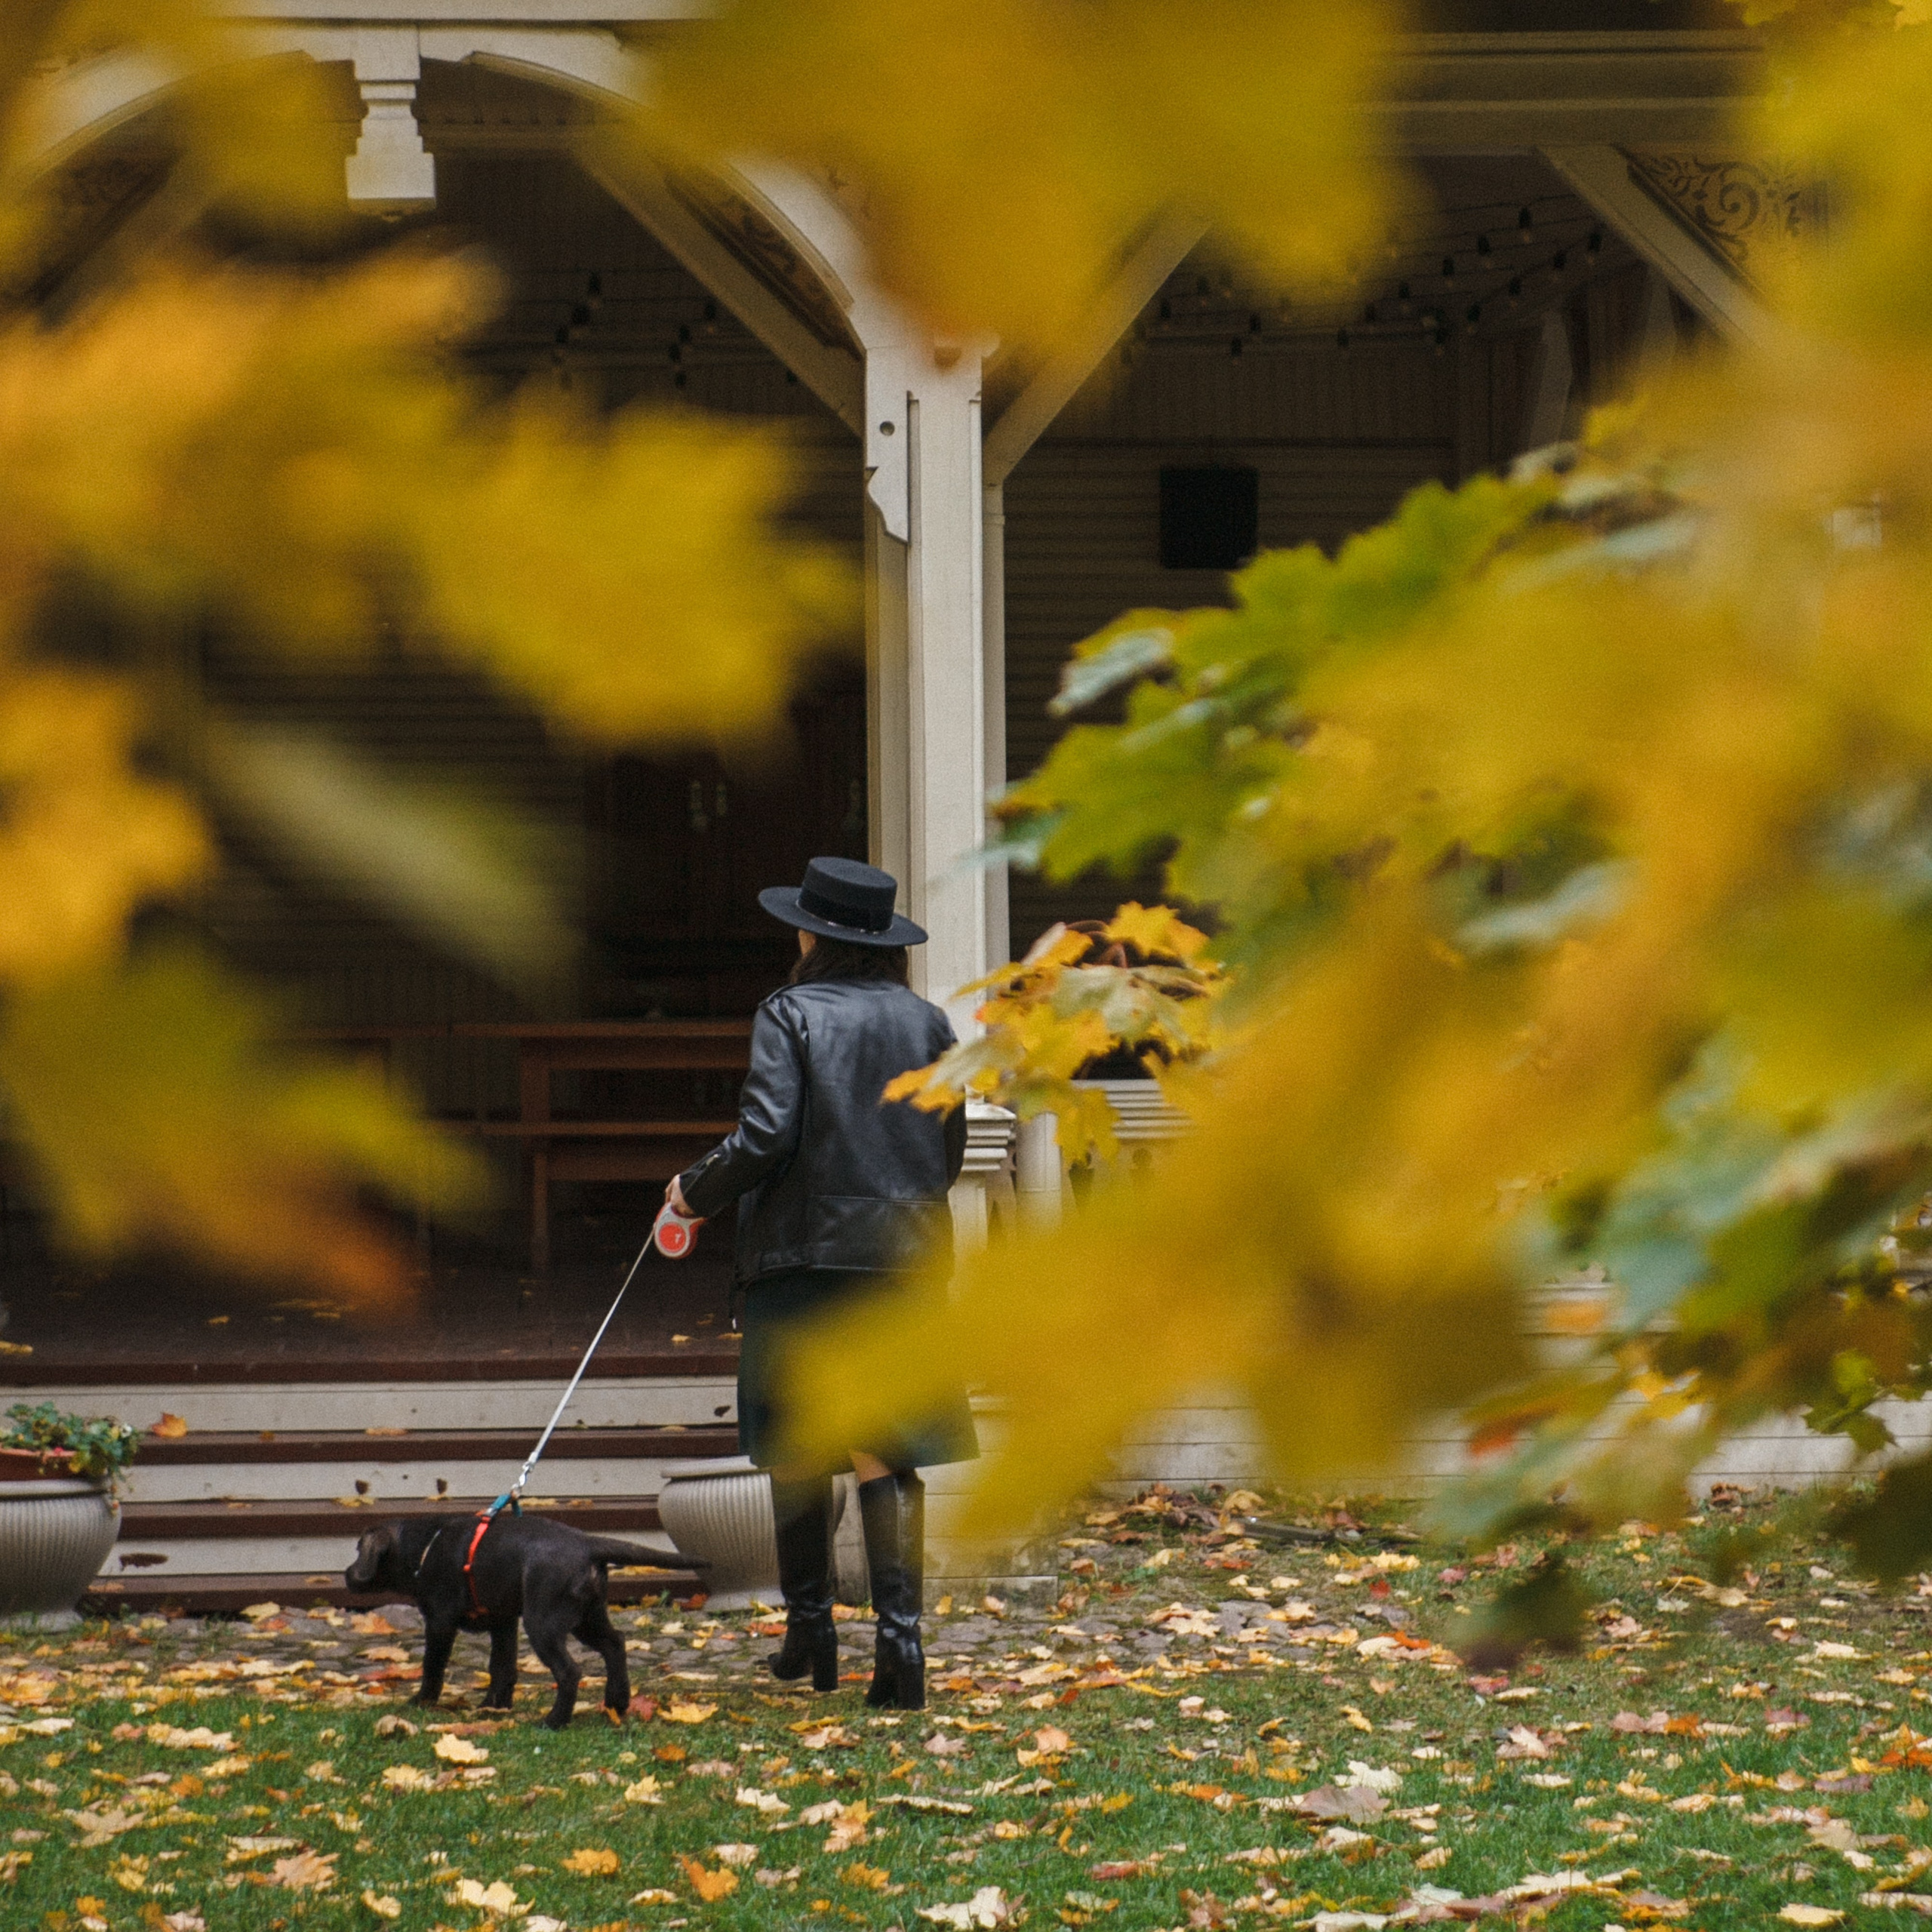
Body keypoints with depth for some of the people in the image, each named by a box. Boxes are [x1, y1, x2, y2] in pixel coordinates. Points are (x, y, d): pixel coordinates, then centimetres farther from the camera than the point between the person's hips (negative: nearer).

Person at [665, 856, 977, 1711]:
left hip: (805, 1252, -3)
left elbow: (765, 1136, -15)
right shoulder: (926, 1023, 6)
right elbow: (949, 1151, 10)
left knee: (798, 1446, 11)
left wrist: (695, 1191, 1)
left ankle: (809, 1626, 17)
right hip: (904, 1253, 3)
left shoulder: (791, 1015, -7)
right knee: (887, 1451, 2)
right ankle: (899, 1633, -9)